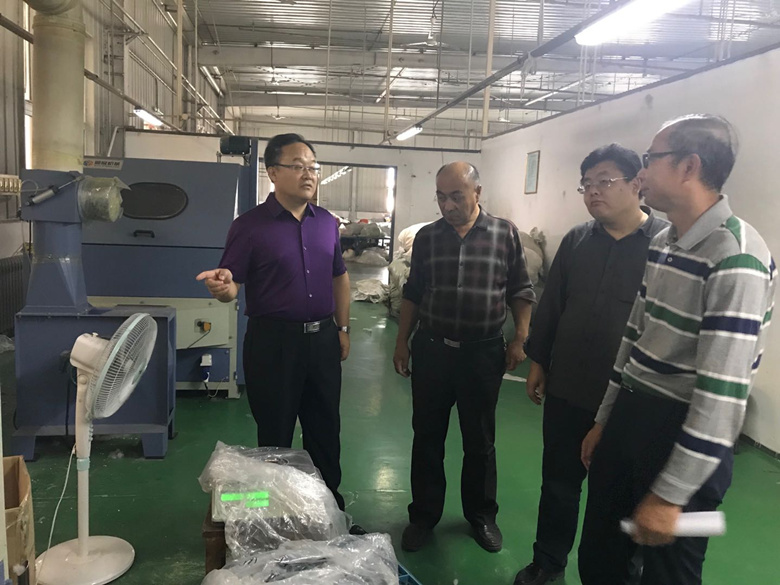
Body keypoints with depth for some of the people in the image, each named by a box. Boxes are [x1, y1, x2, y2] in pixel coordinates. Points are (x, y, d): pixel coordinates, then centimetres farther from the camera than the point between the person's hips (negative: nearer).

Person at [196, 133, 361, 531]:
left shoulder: (326, 223, 7)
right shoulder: (250, 225, -8)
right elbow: (231, 287, -9)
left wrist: (343, 327, 11)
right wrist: (222, 288, -32)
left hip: (322, 338, 5)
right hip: (273, 341, -4)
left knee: (326, 430, 16)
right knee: (275, 435, 9)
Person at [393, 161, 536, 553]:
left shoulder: (505, 234, -3)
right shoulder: (427, 237, 3)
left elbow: (520, 292, 2)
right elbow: (412, 294, 9)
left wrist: (520, 339, -5)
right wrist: (402, 342, 8)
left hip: (483, 353, -1)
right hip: (431, 349, 2)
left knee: (480, 440, 12)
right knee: (427, 437, 11)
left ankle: (481, 515, 32)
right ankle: (424, 516, 28)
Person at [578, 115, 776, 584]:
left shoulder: (737, 256, -21)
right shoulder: (663, 243, 8)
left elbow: (722, 391, -24)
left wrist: (670, 493, -21)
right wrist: (605, 420, 17)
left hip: (685, 435, -8)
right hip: (630, 417, 8)